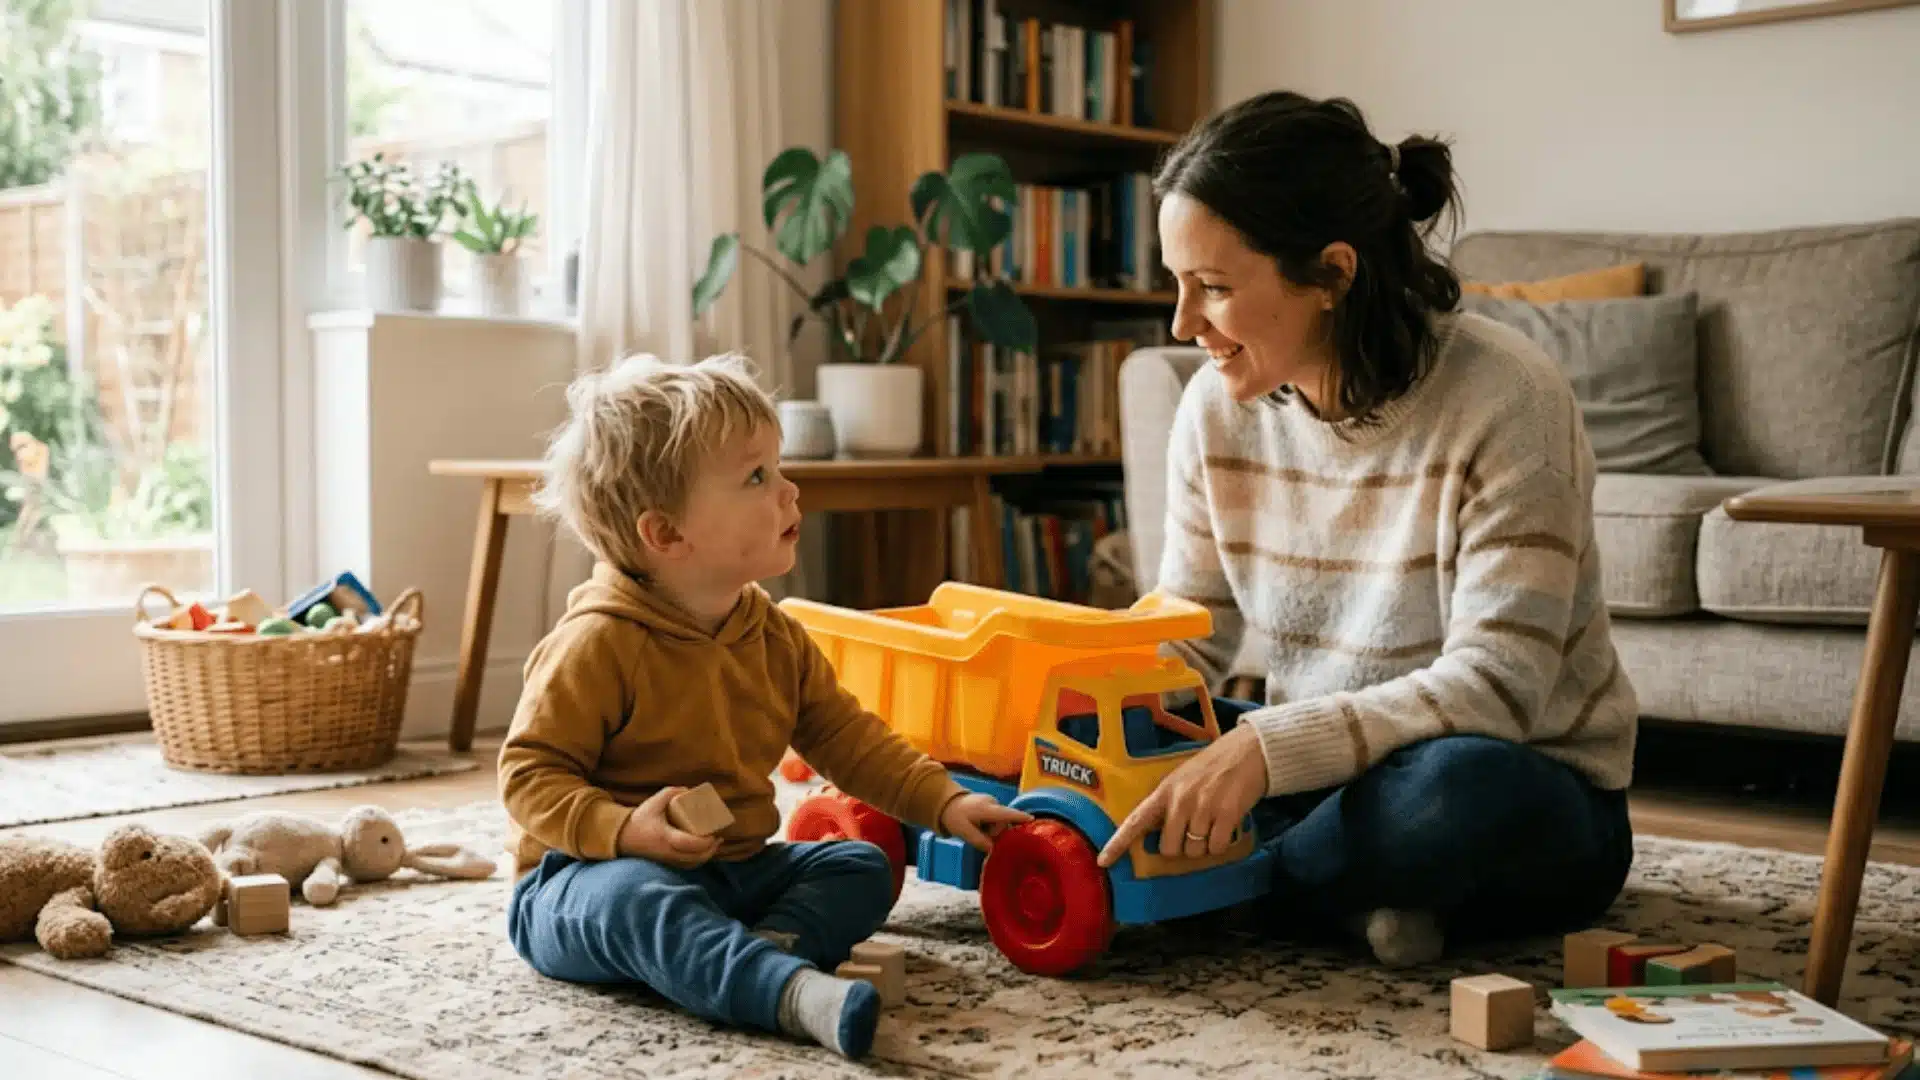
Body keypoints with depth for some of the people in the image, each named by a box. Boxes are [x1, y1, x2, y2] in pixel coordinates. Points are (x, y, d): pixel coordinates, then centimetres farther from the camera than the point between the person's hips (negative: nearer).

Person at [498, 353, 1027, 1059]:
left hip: (732, 870, 8)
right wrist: (625, 830, -32)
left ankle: (764, 948, -31)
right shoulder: (598, 644, -17)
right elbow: (529, 774, -17)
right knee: (635, 898, -39)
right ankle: (793, 991, -56)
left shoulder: (776, 640, 5)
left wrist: (943, 802, 3)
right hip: (599, 872, -7)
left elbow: (845, 737, 14)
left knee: (862, 866, -2)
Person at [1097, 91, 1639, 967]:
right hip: (1322, 773, 5)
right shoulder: (1218, 409, -4)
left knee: (1463, 785, -41)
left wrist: (1268, 747, -38)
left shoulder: (1503, 400, -22)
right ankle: (1346, 900, -15)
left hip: (1528, 801, -5)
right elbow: (1182, 642, 5)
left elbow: (1495, 687, -27)